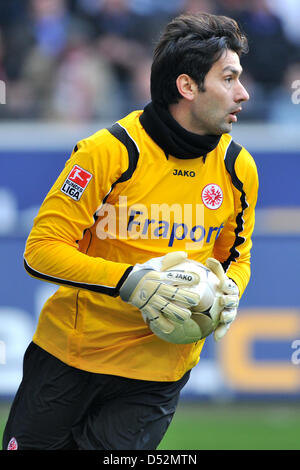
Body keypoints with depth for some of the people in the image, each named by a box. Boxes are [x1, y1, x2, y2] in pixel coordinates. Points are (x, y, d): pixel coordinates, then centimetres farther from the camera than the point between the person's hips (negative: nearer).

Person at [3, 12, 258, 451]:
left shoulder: (238, 168, -1)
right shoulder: (109, 151, -15)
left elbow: (236, 257, 15)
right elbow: (41, 249, -15)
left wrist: (228, 293, -8)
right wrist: (129, 283, -25)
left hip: (159, 370, 2)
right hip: (67, 353, -2)